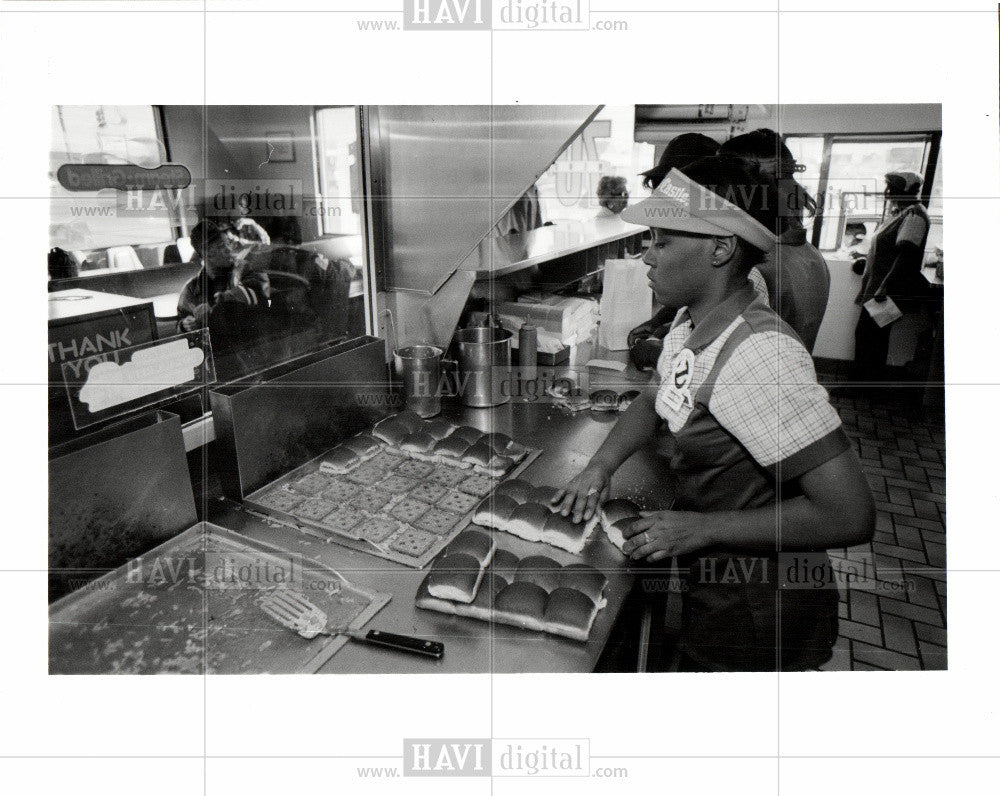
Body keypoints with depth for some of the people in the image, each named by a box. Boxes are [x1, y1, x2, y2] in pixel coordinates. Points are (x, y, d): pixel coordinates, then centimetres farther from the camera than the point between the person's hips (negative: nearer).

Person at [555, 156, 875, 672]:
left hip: (756, 611, -7)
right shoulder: (688, 324, -4)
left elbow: (850, 516, -30)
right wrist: (600, 466, -3)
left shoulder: (760, 355, -31)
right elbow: (651, 402, 15)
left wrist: (703, 528, -25)